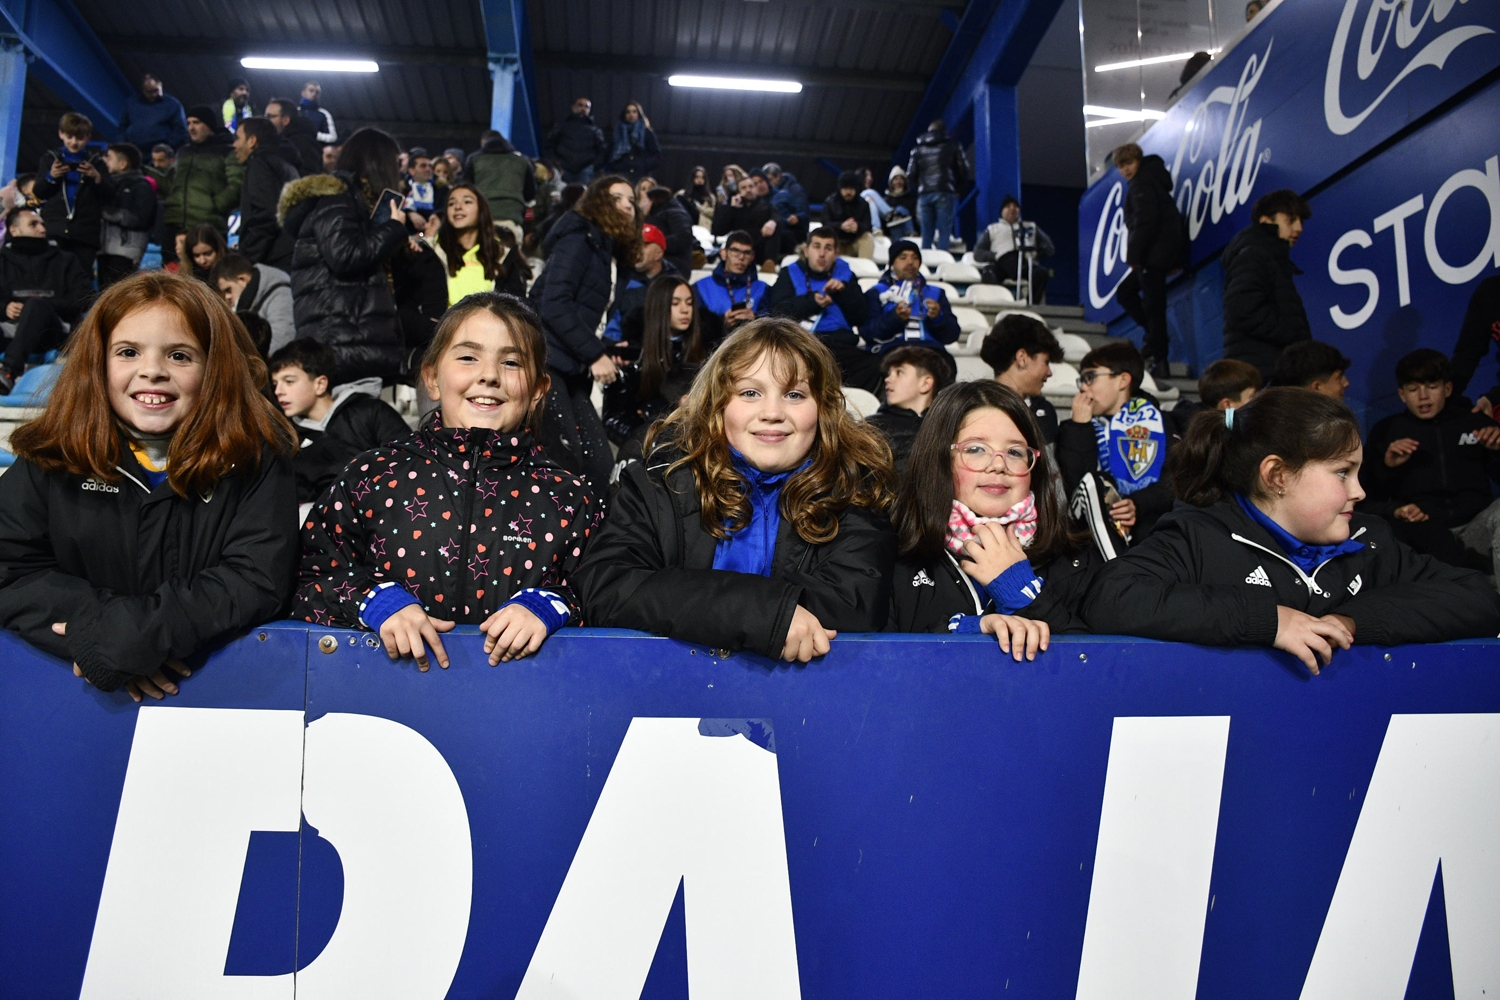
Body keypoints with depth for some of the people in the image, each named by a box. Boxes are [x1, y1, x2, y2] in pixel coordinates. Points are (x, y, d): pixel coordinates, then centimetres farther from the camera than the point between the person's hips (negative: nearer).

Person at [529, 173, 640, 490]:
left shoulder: (610, 255, 20)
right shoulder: (579, 240, -5)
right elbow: (553, 304, -17)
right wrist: (595, 354, -16)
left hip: (572, 371, 9)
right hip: (545, 363, -9)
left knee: (598, 462, 1)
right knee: (566, 462, -14)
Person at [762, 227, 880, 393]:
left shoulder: (844, 273, 23)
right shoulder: (791, 273, 19)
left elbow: (862, 317, 14)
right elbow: (779, 313, 3)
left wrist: (845, 291, -1)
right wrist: (811, 301, -9)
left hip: (839, 345, 1)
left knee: (873, 366, -30)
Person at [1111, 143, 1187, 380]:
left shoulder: (1142, 184, -10)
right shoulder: (1149, 180, 21)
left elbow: (1144, 222, -20)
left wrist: (1135, 255, -18)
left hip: (1155, 253, -11)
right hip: (1154, 254, 11)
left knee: (1153, 304, -9)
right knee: (1125, 292, 18)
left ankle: (1158, 360, -8)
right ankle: (1154, 336, 15)